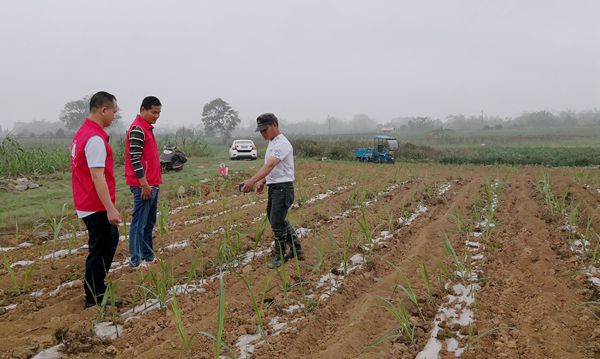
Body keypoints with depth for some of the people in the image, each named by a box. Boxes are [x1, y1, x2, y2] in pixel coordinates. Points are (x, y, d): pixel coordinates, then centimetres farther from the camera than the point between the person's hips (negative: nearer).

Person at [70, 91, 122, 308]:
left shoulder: (83, 132, 11)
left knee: (110, 239, 21)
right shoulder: (95, 138, -21)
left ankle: (96, 285, 32)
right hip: (96, 206, -10)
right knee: (100, 249, 1)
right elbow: (97, 177, -26)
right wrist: (110, 208, -25)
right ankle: (94, 298, 14)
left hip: (89, 202, 10)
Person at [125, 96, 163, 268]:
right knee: (139, 222, -3)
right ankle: (136, 261, 5)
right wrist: (144, 184, -20)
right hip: (143, 186, -10)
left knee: (149, 222, 15)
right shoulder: (137, 130, -14)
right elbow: (134, 158, -19)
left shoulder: (147, 128, 16)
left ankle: (148, 256, 25)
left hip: (152, 184, 10)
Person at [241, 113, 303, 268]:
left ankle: (279, 257, 11)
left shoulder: (282, 143, -19)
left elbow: (270, 165, -32)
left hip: (283, 187, -11)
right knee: (276, 220, 17)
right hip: (274, 187, 11)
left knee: (277, 223, -4)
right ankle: (296, 249, 27)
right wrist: (262, 182, 17)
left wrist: (252, 180, -42)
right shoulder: (272, 143, 15)